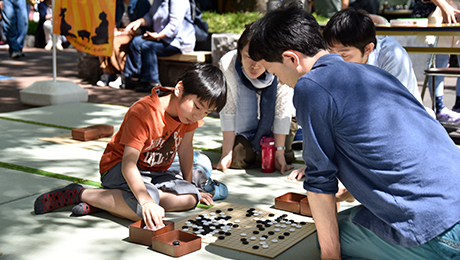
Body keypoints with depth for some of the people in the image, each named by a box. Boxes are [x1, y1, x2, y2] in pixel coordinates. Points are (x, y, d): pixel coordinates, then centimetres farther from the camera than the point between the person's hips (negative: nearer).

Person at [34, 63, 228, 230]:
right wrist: (146, 201, -50)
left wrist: (189, 185, 13)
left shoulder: (190, 111, -7)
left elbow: (185, 147, 8)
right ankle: (79, 194, -15)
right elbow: (129, 163, -36)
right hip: (119, 168, -8)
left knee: (190, 197, -19)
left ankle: (107, 201, -18)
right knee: (143, 210, -36)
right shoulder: (143, 113, -28)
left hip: (155, 173, 8)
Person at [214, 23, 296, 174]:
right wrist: (226, 153, -15)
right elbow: (228, 110, -19)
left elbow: (282, 111, -21)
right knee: (239, 159, -12)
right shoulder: (227, 65, -30)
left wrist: (279, 151, -17)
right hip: (245, 122, 1)